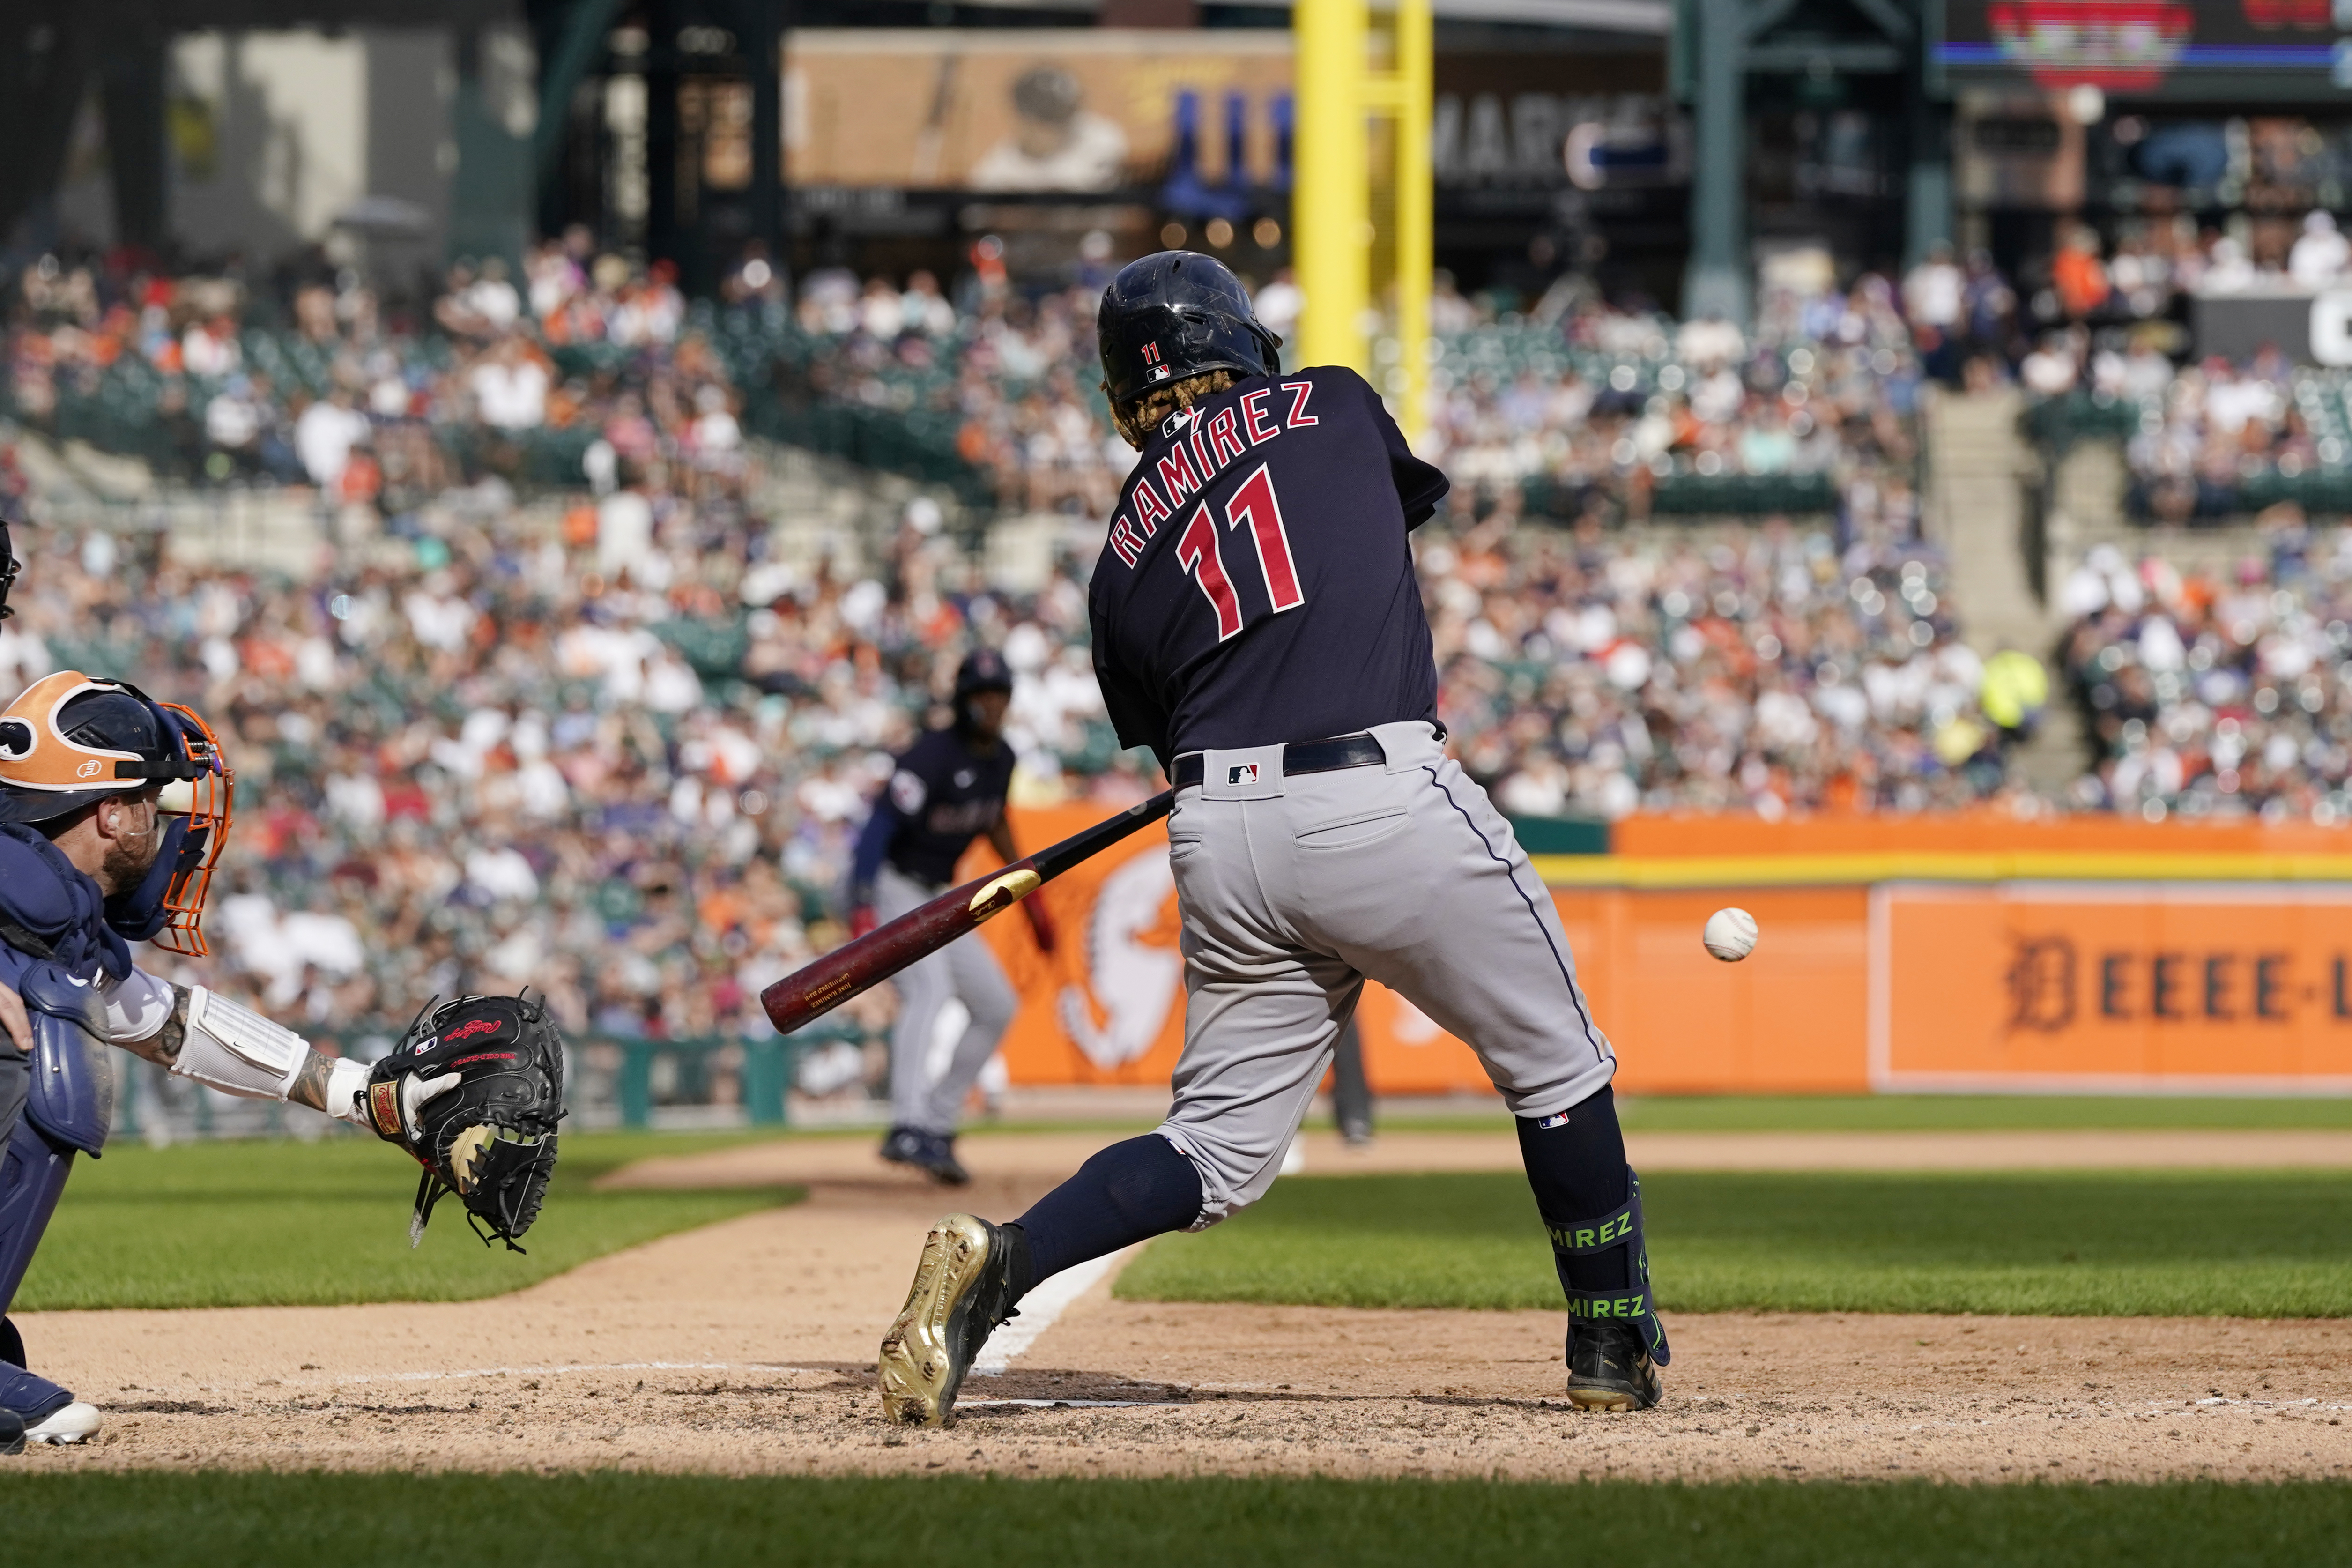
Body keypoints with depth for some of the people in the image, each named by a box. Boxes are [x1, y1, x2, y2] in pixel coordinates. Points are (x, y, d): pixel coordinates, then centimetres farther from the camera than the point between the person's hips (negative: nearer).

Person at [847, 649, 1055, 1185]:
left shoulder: (1001, 758, 4)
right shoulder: (933, 757, -23)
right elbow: (878, 828, -29)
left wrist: (1029, 896, 24)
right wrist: (862, 913, -40)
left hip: (935, 898, 9)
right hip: (893, 887, -9)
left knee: (996, 1006, 9)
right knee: (930, 987, -31)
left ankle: (939, 1125, 13)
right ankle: (909, 1130, -45)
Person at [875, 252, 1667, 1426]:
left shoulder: (1124, 552, 16)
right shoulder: (1332, 406, 11)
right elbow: (1412, 498, 31)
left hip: (1220, 833, 4)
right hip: (1386, 799, -3)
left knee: (1220, 1148, 9)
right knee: (1553, 1064, 15)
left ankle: (999, 1259, -13)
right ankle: (1612, 1348, 20)